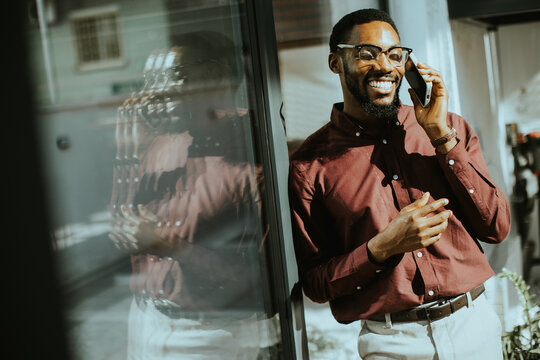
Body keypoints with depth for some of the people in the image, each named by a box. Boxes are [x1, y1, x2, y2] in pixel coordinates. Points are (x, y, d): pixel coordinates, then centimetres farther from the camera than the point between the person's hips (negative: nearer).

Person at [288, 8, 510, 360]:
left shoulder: (450, 127, 1)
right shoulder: (310, 165, -7)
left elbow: (497, 228, -5)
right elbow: (314, 284, -5)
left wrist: (441, 136, -11)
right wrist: (382, 248, -21)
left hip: (475, 324, 3)